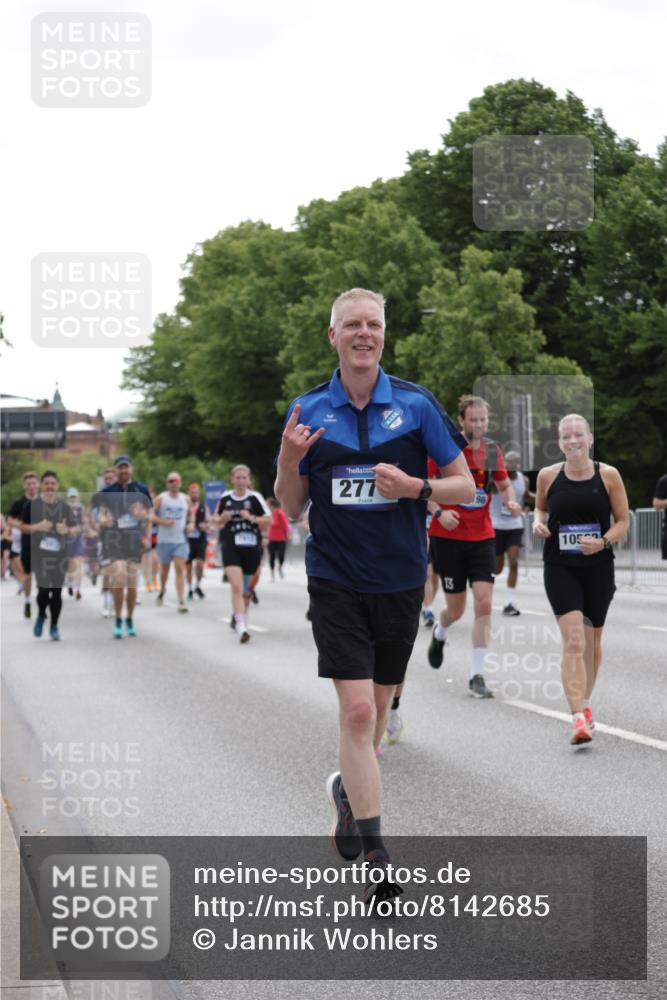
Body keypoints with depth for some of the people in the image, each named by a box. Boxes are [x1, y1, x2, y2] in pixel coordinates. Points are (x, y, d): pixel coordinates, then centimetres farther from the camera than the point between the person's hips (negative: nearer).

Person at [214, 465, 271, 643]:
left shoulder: (255, 498, -1)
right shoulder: (225, 498, 5)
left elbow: (268, 520, -1)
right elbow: (216, 520, 18)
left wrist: (252, 518, -17)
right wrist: (222, 519, -4)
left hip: (251, 547, 0)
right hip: (231, 547, 0)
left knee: (245, 588, 12)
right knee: (236, 586, -16)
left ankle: (238, 616, 36)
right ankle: (241, 627, -20)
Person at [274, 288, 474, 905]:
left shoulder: (416, 405, -1)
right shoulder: (308, 412, 2)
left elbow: (464, 486, 2)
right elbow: (292, 509, 5)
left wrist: (415, 487, -17)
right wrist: (288, 459, -13)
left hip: (400, 581, 1)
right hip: (336, 581, -1)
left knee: (376, 709, 14)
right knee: (357, 710, -13)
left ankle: (348, 791, 44)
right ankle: (375, 858, -11)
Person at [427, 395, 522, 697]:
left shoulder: (492, 450, 4)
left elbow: (504, 484, 18)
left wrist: (510, 501, -4)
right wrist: (438, 511, -18)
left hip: (482, 537, 3)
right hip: (448, 537, -3)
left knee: (484, 602, -11)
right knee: (456, 608, 4)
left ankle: (476, 675, -5)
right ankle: (439, 635, 42)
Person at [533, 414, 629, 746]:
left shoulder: (608, 475, -3)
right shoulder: (548, 476, -1)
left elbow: (623, 522, 2)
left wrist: (603, 541, -16)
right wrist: (538, 522, -5)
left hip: (598, 567, 1)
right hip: (560, 568, -1)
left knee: (592, 641, 16)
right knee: (573, 640, -16)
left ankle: (585, 704, 39)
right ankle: (579, 719, -22)